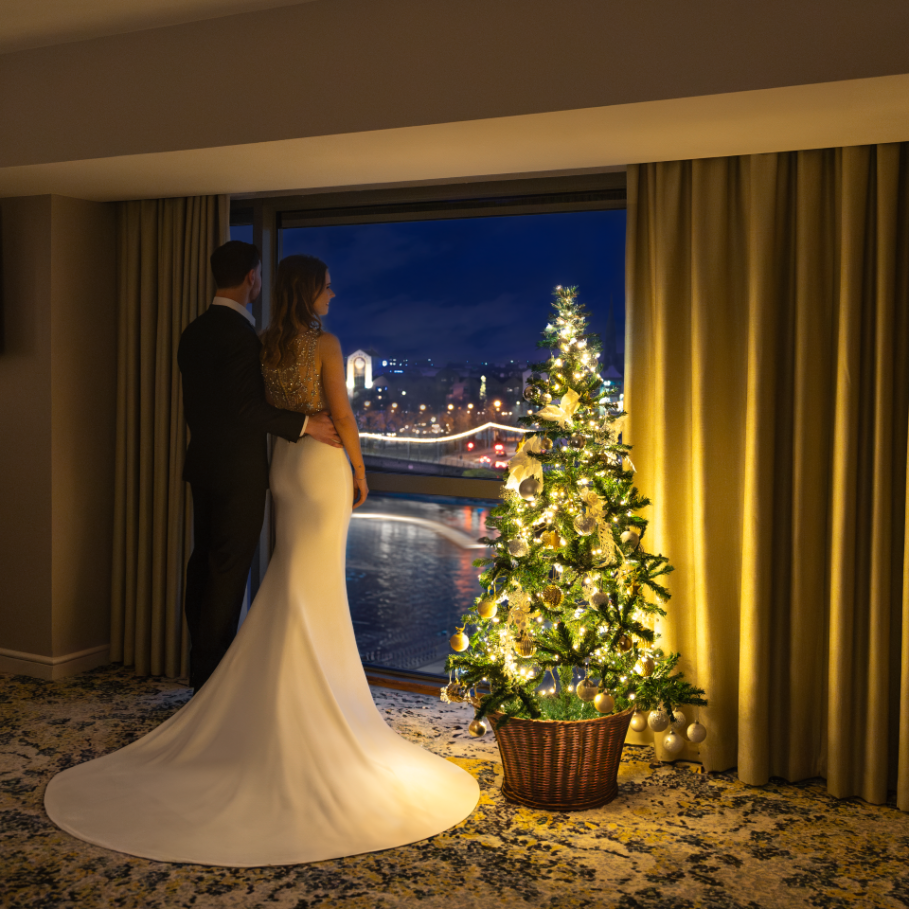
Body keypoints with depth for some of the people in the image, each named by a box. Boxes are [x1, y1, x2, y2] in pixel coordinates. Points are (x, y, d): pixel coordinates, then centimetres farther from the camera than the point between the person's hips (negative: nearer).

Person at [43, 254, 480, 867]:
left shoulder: (268, 345, 7)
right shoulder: (324, 344, -12)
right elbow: (341, 413, -12)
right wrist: (359, 472, -3)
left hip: (283, 460, 7)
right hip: (323, 463, -7)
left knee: (289, 579, 14)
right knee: (317, 586, -1)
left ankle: (285, 695, 19)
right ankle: (318, 700, 6)